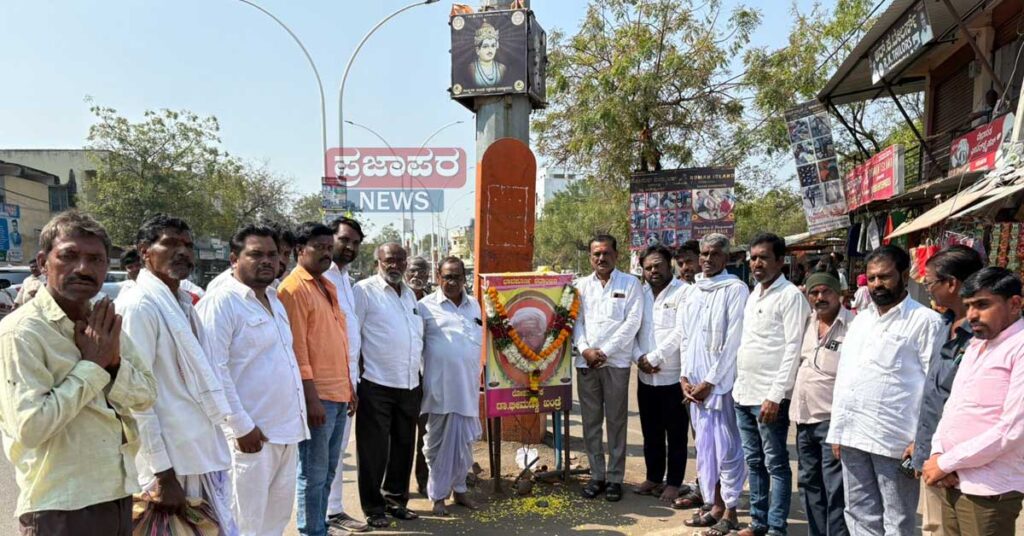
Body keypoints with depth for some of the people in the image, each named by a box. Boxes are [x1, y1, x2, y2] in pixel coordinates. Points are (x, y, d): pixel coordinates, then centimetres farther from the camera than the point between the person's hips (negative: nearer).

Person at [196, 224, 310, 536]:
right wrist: (242, 427, -18)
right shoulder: (220, 302, -12)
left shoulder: (274, 300, 14)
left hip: (286, 431, 8)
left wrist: (298, 417, 15)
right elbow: (215, 371, -18)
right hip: (252, 434, -8)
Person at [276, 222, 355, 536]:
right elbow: (296, 348, -16)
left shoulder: (327, 286, 16)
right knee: (313, 473, 0)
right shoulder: (293, 288, -10)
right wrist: (311, 398, -19)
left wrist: (349, 389, 17)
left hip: (338, 394, 9)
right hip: (317, 396, -8)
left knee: (328, 470, 16)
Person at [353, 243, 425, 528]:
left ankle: (396, 500, 28)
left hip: (410, 385, 6)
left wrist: (421, 371, 18)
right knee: (374, 450, 3)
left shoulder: (409, 293, 15)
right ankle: (373, 508, 16)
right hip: (377, 385, -6)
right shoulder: (365, 290, -6)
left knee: (404, 446, 14)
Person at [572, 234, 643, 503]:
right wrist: (585, 349, -9)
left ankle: (615, 478, 12)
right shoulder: (582, 285, 11)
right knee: (591, 421, 8)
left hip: (616, 361, -3)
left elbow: (632, 322, -6)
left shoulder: (630, 284, 2)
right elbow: (576, 320, 7)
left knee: (616, 421, 3)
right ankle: (596, 475, 18)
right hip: (586, 362, 3)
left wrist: (604, 351, -11)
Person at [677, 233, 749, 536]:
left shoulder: (735, 290, -7)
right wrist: (685, 376, 6)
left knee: (727, 449, 0)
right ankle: (715, 505, 24)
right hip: (695, 384, 6)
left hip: (722, 383, -6)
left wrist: (710, 381, -11)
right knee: (705, 447, 12)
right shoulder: (695, 292, 13)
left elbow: (733, 342, -12)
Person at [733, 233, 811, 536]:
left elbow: (794, 350, -16)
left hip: (769, 396, -8)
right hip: (744, 393, 8)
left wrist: (775, 396, -19)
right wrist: (740, 385, 14)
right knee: (753, 462, 15)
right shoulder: (754, 294, 13)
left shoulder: (790, 296, -11)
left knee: (775, 464, 2)